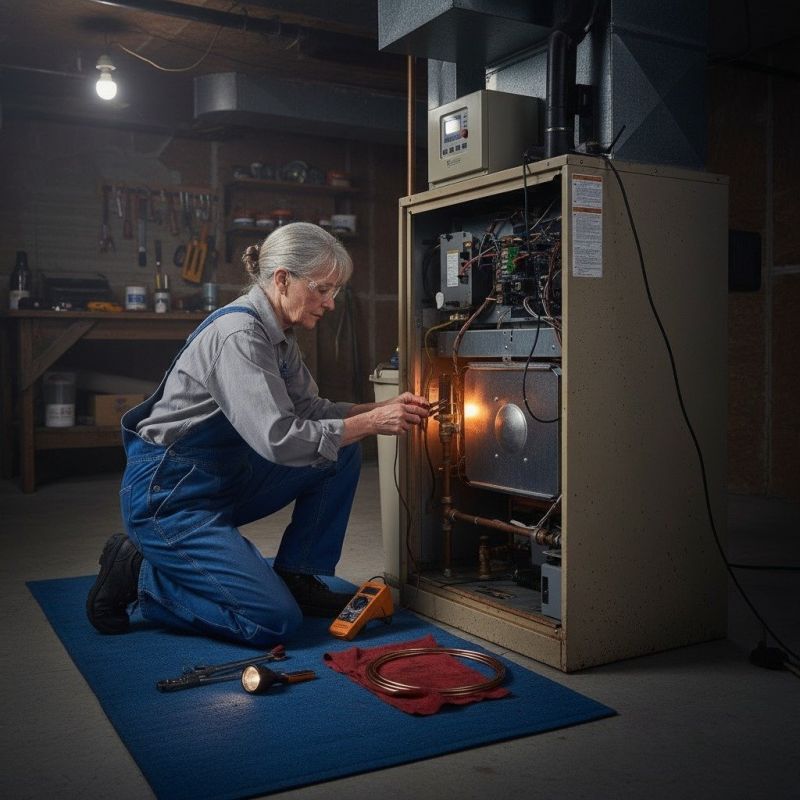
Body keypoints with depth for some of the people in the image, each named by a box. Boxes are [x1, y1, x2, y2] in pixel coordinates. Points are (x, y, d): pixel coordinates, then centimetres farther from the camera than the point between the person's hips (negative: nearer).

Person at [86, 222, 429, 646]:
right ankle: (137, 574, 1)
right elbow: (279, 439, -31)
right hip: (168, 495, -9)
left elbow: (309, 409, 11)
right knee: (275, 620, -14)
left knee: (342, 453, 3)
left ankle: (296, 577, 10)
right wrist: (371, 423, -22)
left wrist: (382, 408, -2)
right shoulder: (238, 334, -24)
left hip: (226, 479, 10)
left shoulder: (276, 335, 5)